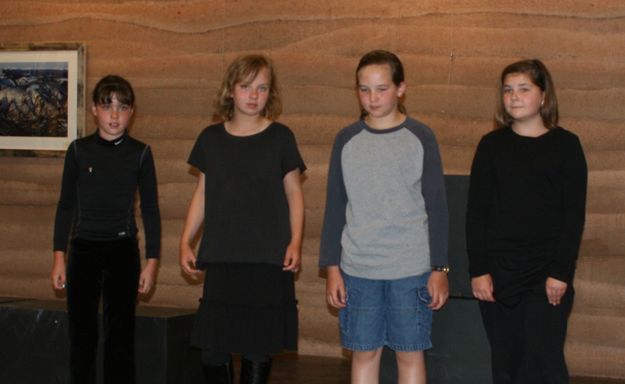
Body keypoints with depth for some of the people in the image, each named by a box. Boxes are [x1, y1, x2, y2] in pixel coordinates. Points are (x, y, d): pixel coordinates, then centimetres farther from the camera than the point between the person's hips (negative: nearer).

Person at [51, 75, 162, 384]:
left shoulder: (140, 153, 0)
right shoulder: (79, 150, 2)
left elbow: (150, 209, 3)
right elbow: (66, 205, 5)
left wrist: (152, 261, 0)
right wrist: (59, 257, 1)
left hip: (123, 250, -1)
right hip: (84, 248, 1)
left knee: (120, 334, 2)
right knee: (81, 332, 3)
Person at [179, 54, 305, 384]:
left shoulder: (280, 137, 2)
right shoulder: (211, 138, 9)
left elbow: (294, 193, 5)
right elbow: (202, 195, 14)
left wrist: (295, 242, -7)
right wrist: (185, 242, 6)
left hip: (268, 258, -2)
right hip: (221, 258, 2)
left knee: (258, 347, 3)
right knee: (213, 346, -1)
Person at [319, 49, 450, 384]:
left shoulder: (420, 137, -2)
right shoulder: (346, 140, 4)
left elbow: (437, 208, 0)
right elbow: (335, 209, 7)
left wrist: (440, 268, -2)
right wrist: (332, 267, 3)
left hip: (411, 269, -2)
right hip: (358, 269, 2)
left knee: (410, 353, 6)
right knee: (364, 353, 7)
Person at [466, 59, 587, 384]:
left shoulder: (565, 145, 1)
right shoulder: (492, 145, 6)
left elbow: (574, 214, -2)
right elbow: (476, 212, 4)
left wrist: (561, 272, -9)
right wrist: (478, 270, -3)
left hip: (546, 274, -2)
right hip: (498, 273, 2)